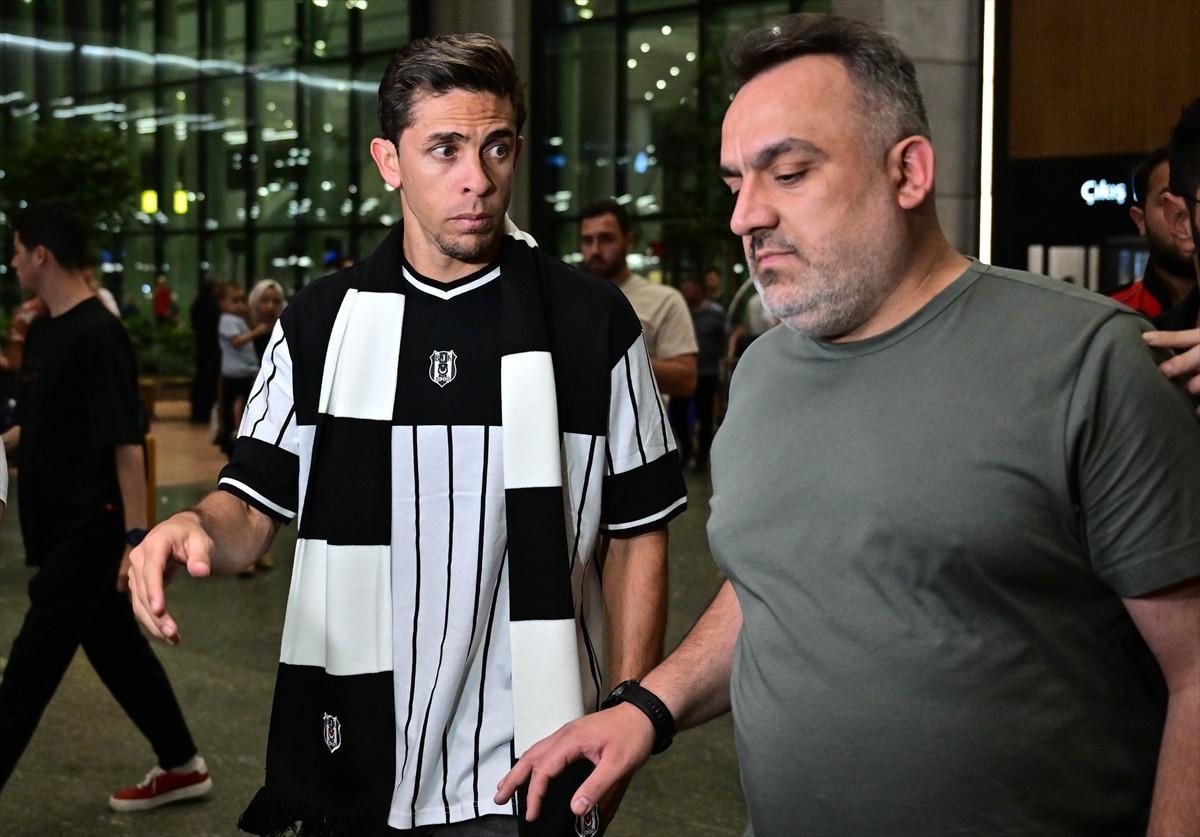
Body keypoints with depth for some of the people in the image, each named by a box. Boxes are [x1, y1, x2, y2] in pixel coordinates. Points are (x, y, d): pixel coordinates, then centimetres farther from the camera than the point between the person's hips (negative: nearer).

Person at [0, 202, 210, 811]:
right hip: (63, 529, 9)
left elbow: (126, 444, -21)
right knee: (118, 649, 16)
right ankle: (182, 767, 27)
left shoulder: (97, 336, -18)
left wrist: (136, 536, -23)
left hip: (89, 533, -9)